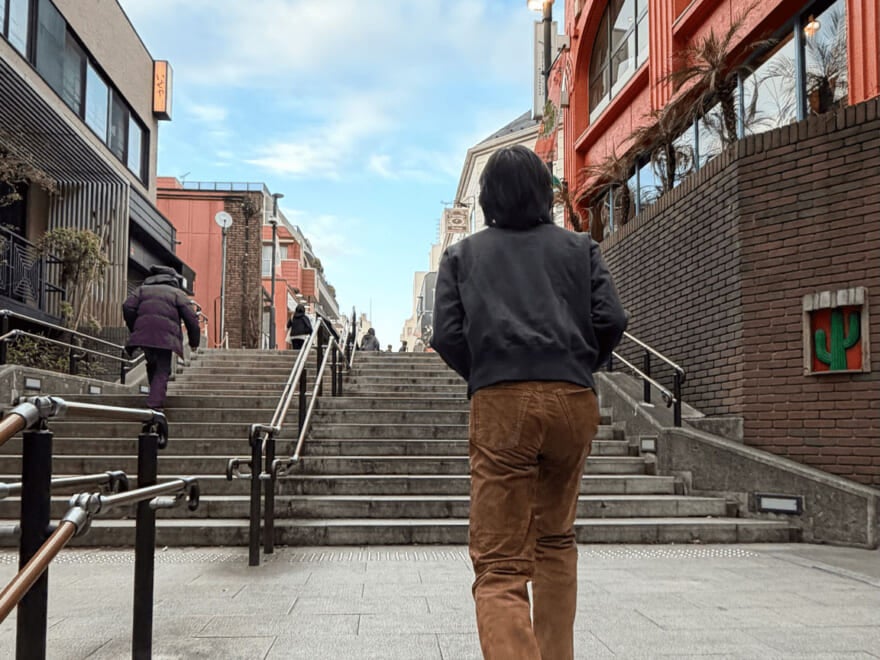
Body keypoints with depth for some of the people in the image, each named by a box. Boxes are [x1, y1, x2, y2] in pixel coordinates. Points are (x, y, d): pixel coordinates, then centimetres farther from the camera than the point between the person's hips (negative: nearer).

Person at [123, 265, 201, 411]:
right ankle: (155, 404, -15)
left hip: (143, 332, 3)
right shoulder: (177, 293, 16)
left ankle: (155, 398, 23)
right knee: (162, 370, -1)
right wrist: (194, 341, 14)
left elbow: (128, 307, 7)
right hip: (166, 334, -3)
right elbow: (191, 317, 7)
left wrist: (134, 329, 15)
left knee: (152, 365, 22)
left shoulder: (142, 289, 24)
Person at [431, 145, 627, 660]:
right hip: (574, 403, 3)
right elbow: (612, 320, 3)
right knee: (556, 539, 23)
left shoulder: (463, 253, 13)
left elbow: (447, 334, 1)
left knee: (500, 567, -4)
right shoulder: (580, 247, 16)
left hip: (499, 404, -2)